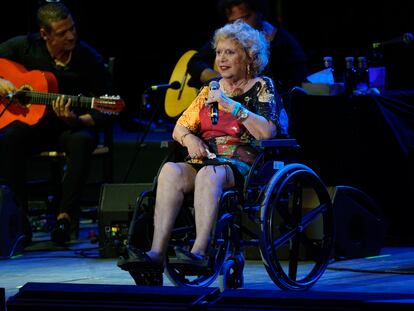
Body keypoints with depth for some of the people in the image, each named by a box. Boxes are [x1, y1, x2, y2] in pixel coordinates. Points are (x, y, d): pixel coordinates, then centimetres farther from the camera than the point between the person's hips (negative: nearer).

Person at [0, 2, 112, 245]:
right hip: (32, 123, 1)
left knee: (82, 141, -37)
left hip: (73, 126, -1)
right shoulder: (26, 47, -3)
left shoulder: (90, 59, -7)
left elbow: (103, 113, -5)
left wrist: (76, 120, -24)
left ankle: (66, 217, -34)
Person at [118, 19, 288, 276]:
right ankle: (157, 252, -41)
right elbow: (180, 128, 23)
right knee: (171, 171, -29)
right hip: (205, 159, 5)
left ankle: (199, 252, -51)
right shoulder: (211, 89, 23)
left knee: (209, 174, -38)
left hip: (244, 165, -5)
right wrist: (189, 138, -1)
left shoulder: (262, 87, 7)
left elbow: (268, 132, -9)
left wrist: (231, 105, -13)